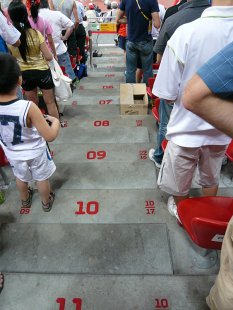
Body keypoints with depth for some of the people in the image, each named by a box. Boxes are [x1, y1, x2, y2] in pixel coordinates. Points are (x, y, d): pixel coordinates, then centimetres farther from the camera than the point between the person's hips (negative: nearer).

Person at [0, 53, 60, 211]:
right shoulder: (28, 107, -34)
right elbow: (50, 136, -30)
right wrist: (56, 121, -12)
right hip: (35, 153, -4)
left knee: (21, 177, 31)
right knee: (42, 178, 23)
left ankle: (25, 199, 57)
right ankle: (46, 202, 47)